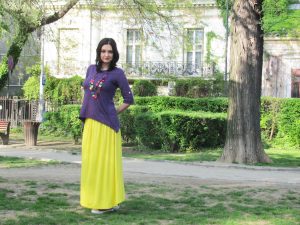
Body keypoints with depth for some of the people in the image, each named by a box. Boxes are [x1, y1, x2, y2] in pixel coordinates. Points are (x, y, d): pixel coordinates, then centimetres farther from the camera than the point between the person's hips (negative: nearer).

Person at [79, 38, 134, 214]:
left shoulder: (117, 73, -5)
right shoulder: (91, 69, 12)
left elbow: (129, 99, -2)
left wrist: (113, 113, 2)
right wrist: (86, 116, 14)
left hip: (106, 124, -6)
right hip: (89, 123, 6)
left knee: (104, 161, -3)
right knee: (91, 161, 9)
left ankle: (108, 201, 6)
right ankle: (95, 199, 20)